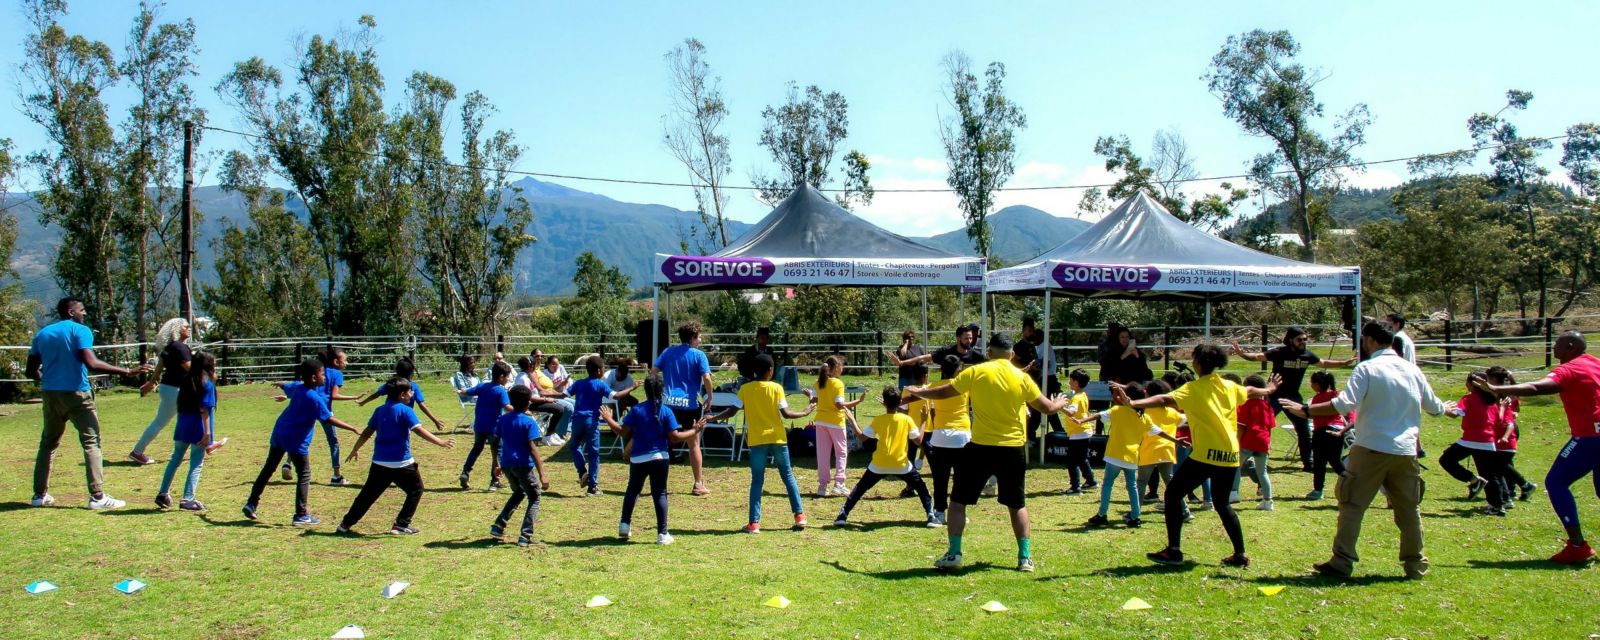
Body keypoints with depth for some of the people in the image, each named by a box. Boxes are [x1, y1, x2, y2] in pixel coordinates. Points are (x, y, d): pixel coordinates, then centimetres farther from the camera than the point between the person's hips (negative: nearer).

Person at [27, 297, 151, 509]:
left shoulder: (42, 334, 13)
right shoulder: (80, 331, -6)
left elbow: (31, 372, 13)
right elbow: (91, 364, -20)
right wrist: (127, 372, -22)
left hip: (49, 394, 6)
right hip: (76, 394, -6)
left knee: (48, 443, 18)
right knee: (91, 442, -4)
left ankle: (40, 495, 20)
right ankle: (97, 496, -11)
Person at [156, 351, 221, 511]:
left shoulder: (186, 380, 10)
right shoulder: (207, 384, -10)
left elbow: (181, 405, 12)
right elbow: (204, 410, -16)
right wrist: (207, 433, -17)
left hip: (182, 427, 6)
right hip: (198, 429, -6)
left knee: (175, 459, 18)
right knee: (196, 465, 0)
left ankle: (162, 494, 22)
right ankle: (188, 499, -2)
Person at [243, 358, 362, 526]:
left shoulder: (297, 386, 2)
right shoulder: (315, 399, -22)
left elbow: (286, 388, 26)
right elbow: (329, 419, -23)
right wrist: (352, 429, -21)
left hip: (279, 432, 8)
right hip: (296, 440, -8)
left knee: (268, 468, 19)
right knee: (304, 475, 2)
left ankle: (252, 503, 26)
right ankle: (301, 515, 4)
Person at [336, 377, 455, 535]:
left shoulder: (379, 411, 8)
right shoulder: (405, 411, -9)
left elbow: (367, 432, 14)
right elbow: (420, 431, -18)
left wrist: (355, 449, 27)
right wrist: (441, 442, -19)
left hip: (379, 462, 6)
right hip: (401, 463, -6)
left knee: (368, 494, 16)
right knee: (416, 490, 12)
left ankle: (346, 524, 18)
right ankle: (401, 525, 8)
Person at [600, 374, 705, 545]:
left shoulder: (636, 410, -4)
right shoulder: (666, 411, -6)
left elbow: (624, 432, -4)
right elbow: (674, 437, -8)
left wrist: (608, 420, 11)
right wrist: (694, 431, 4)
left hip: (637, 458, 1)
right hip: (659, 458, -1)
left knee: (632, 490, 21)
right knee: (659, 494, 3)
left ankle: (624, 525, 19)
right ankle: (662, 534, 1)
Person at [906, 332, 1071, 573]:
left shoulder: (976, 372, -5)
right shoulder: (1021, 377, 0)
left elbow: (943, 392, 1)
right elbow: (1047, 407, 7)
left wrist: (919, 392, 21)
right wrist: (1060, 403, 31)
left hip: (981, 447, -2)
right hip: (1013, 449, 2)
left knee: (958, 501, 10)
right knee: (1017, 504, 17)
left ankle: (953, 555, 7)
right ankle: (1025, 558, 16)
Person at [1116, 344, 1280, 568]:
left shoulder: (1194, 389, -7)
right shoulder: (1230, 387, 11)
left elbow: (1165, 400, -23)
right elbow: (1250, 392, 33)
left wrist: (1132, 402, -35)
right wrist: (1268, 390, 55)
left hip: (1206, 455, -7)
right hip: (1230, 455, 7)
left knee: (1172, 495, 3)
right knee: (1221, 503, 23)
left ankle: (1173, 551, -1)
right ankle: (1240, 555, 21)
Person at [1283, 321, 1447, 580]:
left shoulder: (1367, 369, -8)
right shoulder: (1412, 370, 8)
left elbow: (1345, 403, -21)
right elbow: (1434, 407, 20)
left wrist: (1306, 410, -17)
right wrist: (1448, 409, 43)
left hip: (1371, 449, -5)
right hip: (1406, 451, 5)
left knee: (1352, 505, 1)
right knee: (1409, 508, 15)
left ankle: (1341, 563, -1)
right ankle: (1416, 565, 23)